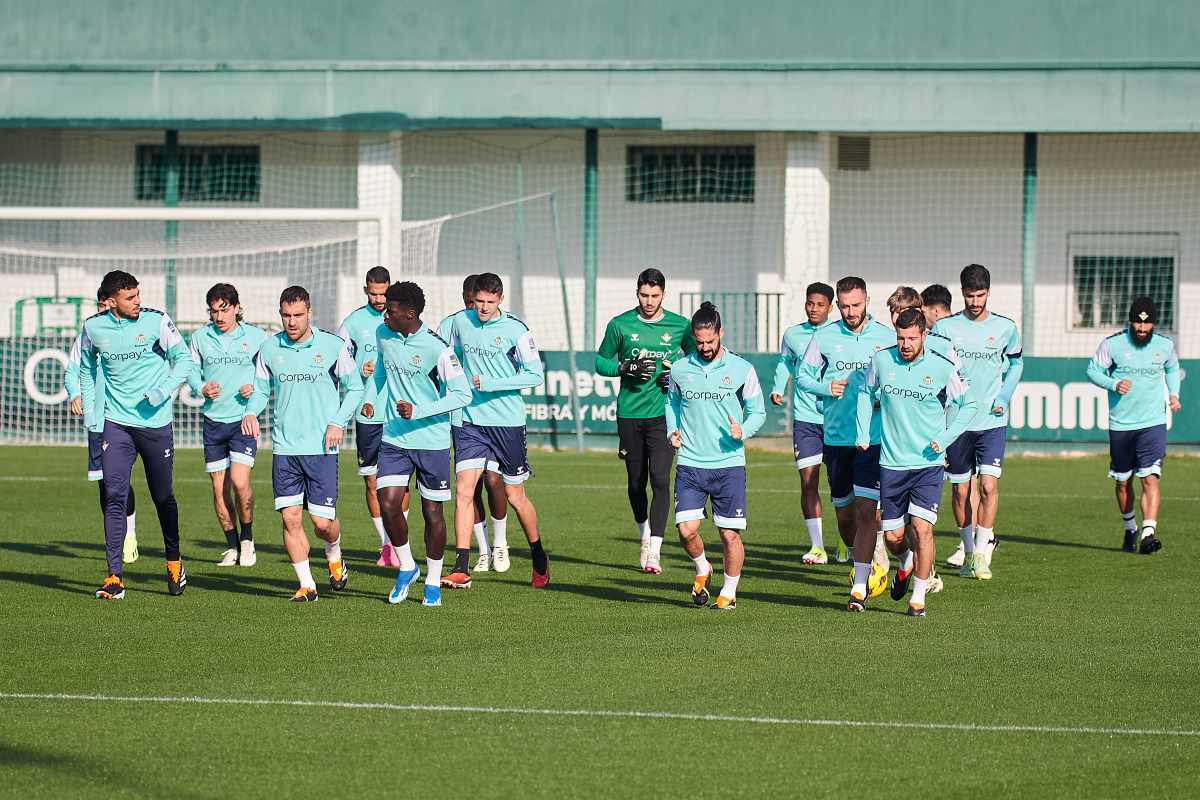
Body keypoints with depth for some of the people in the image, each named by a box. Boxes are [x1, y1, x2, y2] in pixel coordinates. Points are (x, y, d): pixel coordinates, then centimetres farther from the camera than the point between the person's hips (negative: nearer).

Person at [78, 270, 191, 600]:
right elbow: (86, 368, 17)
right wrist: (90, 409, 9)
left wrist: (164, 391, -14)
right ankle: (115, 576, -9)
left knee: (163, 497, 9)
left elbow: (183, 358, 0)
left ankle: (173, 561, 32)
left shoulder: (156, 321, -8)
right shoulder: (94, 327, -1)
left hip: (156, 422, -1)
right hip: (116, 423, 1)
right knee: (114, 496, -10)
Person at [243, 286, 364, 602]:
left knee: (322, 521, -4)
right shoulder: (269, 348, 5)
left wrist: (338, 422, -7)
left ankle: (335, 556, 30)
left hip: (321, 447, -2)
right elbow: (261, 389, 14)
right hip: (284, 447, 2)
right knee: (290, 518, -4)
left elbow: (354, 388, 6)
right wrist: (251, 412, -6)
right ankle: (306, 585, 7)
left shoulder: (334, 346, -2)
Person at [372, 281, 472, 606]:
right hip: (393, 438, 4)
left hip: (432, 441, -4)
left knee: (432, 512, 4)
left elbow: (463, 394, -16)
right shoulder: (383, 334, 0)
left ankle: (433, 583, 18)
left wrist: (418, 411, -22)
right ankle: (406, 567, 12)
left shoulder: (436, 348, -17)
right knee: (388, 503, -10)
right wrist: (375, 401, 19)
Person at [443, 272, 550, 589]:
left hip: (508, 423, -3)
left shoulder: (515, 329, -8)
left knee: (515, 496, 7)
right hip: (471, 421, 3)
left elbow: (535, 374, -11)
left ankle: (540, 561, 29)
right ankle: (461, 570, -13)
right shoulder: (460, 323, 4)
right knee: (464, 489, -11)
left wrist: (490, 384, -17)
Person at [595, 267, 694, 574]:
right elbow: (601, 362, 9)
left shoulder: (680, 326, 3)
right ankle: (644, 534, 34)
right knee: (635, 482, 9)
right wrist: (627, 368, -10)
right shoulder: (620, 325, 2)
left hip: (663, 413, -1)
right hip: (629, 413, 1)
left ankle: (654, 551, -14)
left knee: (660, 480, -13)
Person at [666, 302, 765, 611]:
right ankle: (702, 570, 20)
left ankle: (729, 593, 17)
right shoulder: (680, 369, 6)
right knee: (687, 530, -11)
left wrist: (743, 432, -12)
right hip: (690, 464, 1)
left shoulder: (741, 370, 0)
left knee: (730, 535, -2)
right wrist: (672, 431, 6)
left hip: (729, 463, -1)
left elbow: (758, 411, 7)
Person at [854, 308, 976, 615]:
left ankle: (918, 597, -2)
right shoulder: (881, 360, -3)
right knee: (893, 536, 6)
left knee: (922, 528, -14)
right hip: (891, 463, 2)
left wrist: (944, 438, -6)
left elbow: (968, 405, 5)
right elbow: (866, 393, 17)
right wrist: (863, 433, 8)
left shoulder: (942, 368, -9)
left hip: (928, 463, -2)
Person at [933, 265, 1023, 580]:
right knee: (962, 491, 6)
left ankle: (982, 554, -7)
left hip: (992, 421, -1)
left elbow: (1015, 364, 17)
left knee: (988, 485, -13)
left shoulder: (1005, 328, 1)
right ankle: (969, 551, 22)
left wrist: (1004, 398, 4)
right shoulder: (945, 327, -1)